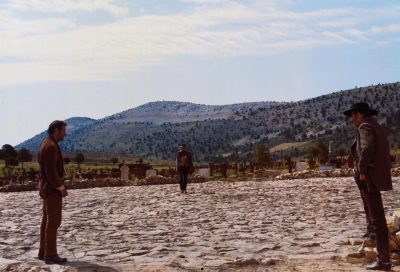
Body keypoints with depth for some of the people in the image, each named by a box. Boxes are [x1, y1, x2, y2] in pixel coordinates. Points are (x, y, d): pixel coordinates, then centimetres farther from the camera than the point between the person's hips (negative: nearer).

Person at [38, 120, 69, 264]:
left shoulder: (45, 144, 15)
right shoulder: (51, 146, -19)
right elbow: (50, 171, -24)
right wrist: (61, 188, -17)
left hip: (47, 188, 11)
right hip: (52, 189, -11)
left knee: (47, 220, 13)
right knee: (54, 221, -6)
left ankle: (44, 252, 18)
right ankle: (50, 255, -2)